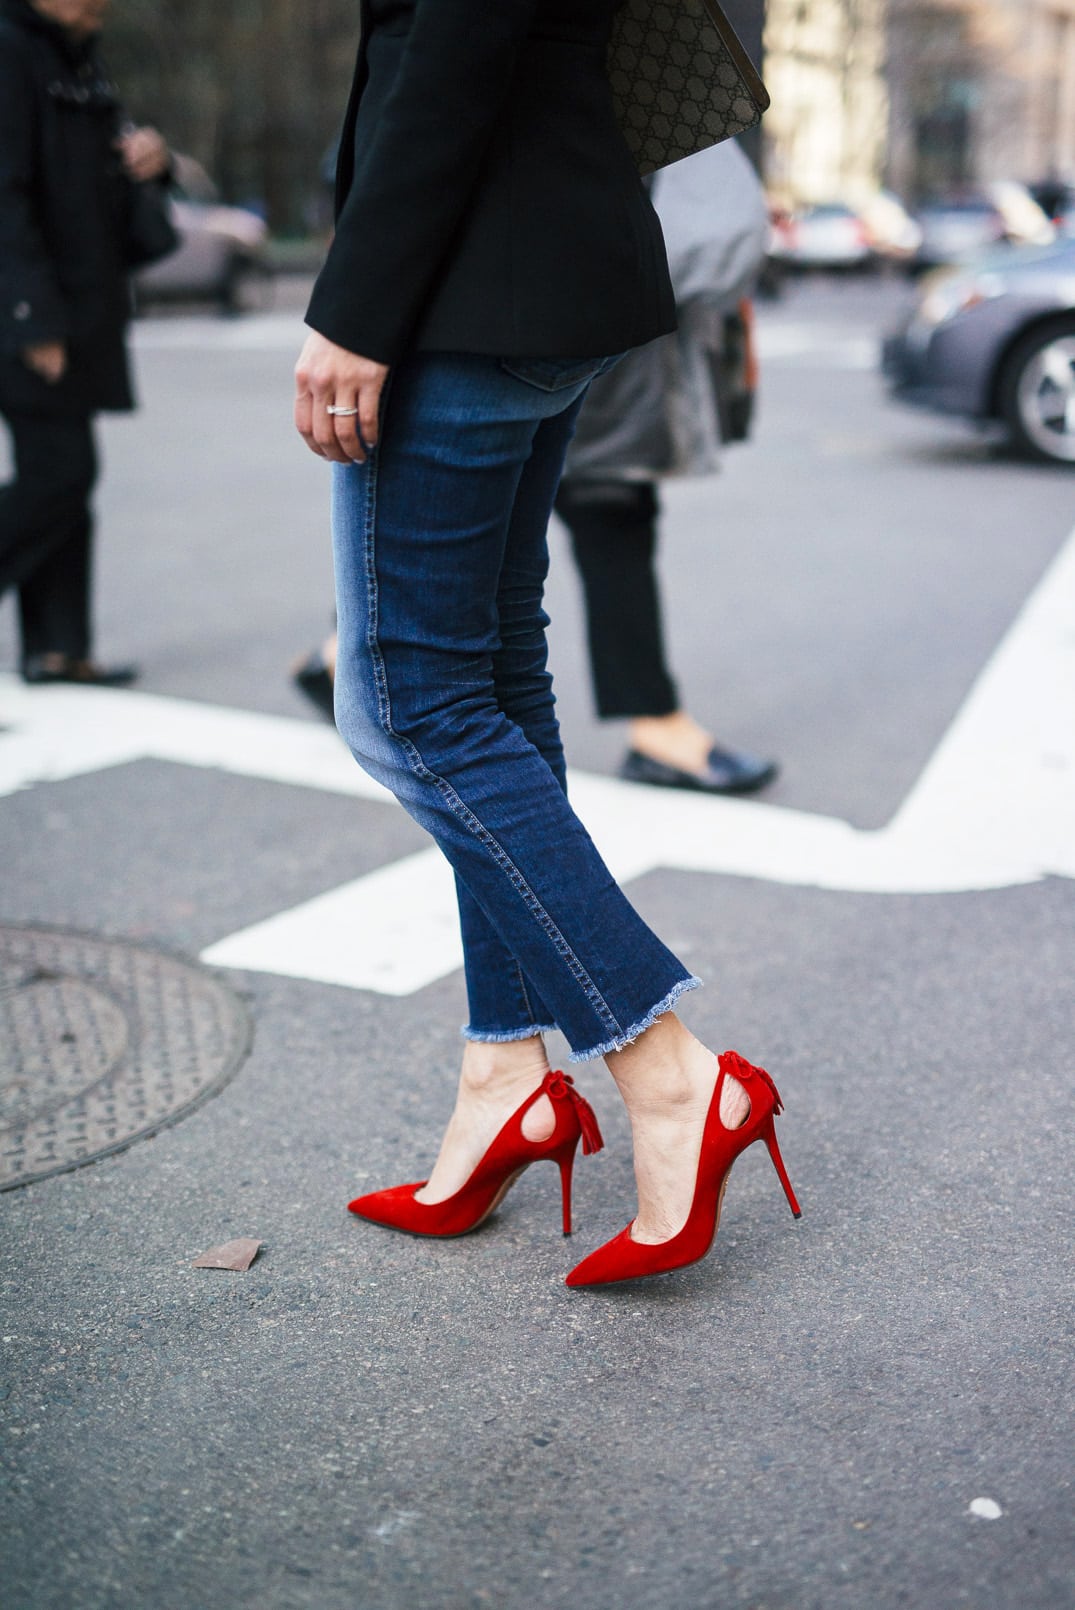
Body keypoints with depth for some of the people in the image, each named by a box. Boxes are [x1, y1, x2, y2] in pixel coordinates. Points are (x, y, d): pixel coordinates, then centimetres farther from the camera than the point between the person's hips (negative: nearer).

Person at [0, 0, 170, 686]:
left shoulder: (80, 57, 16)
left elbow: (98, 172, 25)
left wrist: (148, 158, 0)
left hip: (79, 306, 9)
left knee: (63, 475, 7)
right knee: (59, 471, -11)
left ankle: (56, 648, 12)